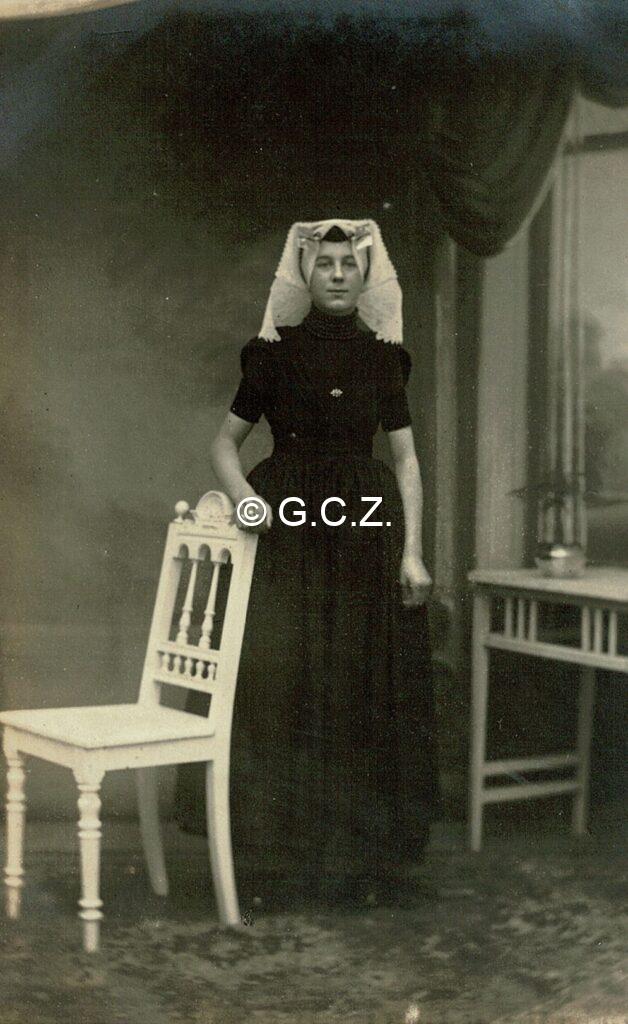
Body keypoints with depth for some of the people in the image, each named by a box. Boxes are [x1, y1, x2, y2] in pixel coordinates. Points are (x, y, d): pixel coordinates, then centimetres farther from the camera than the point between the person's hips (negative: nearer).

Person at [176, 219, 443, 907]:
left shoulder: (382, 357, 7)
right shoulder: (275, 353, 2)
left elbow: (406, 459, 6)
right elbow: (224, 443, 6)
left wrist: (412, 551, -2)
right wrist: (242, 494, -14)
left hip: (365, 530, 2)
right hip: (284, 530, -1)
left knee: (366, 688, 3)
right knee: (276, 682, -5)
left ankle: (361, 851, 13)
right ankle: (271, 844, 5)